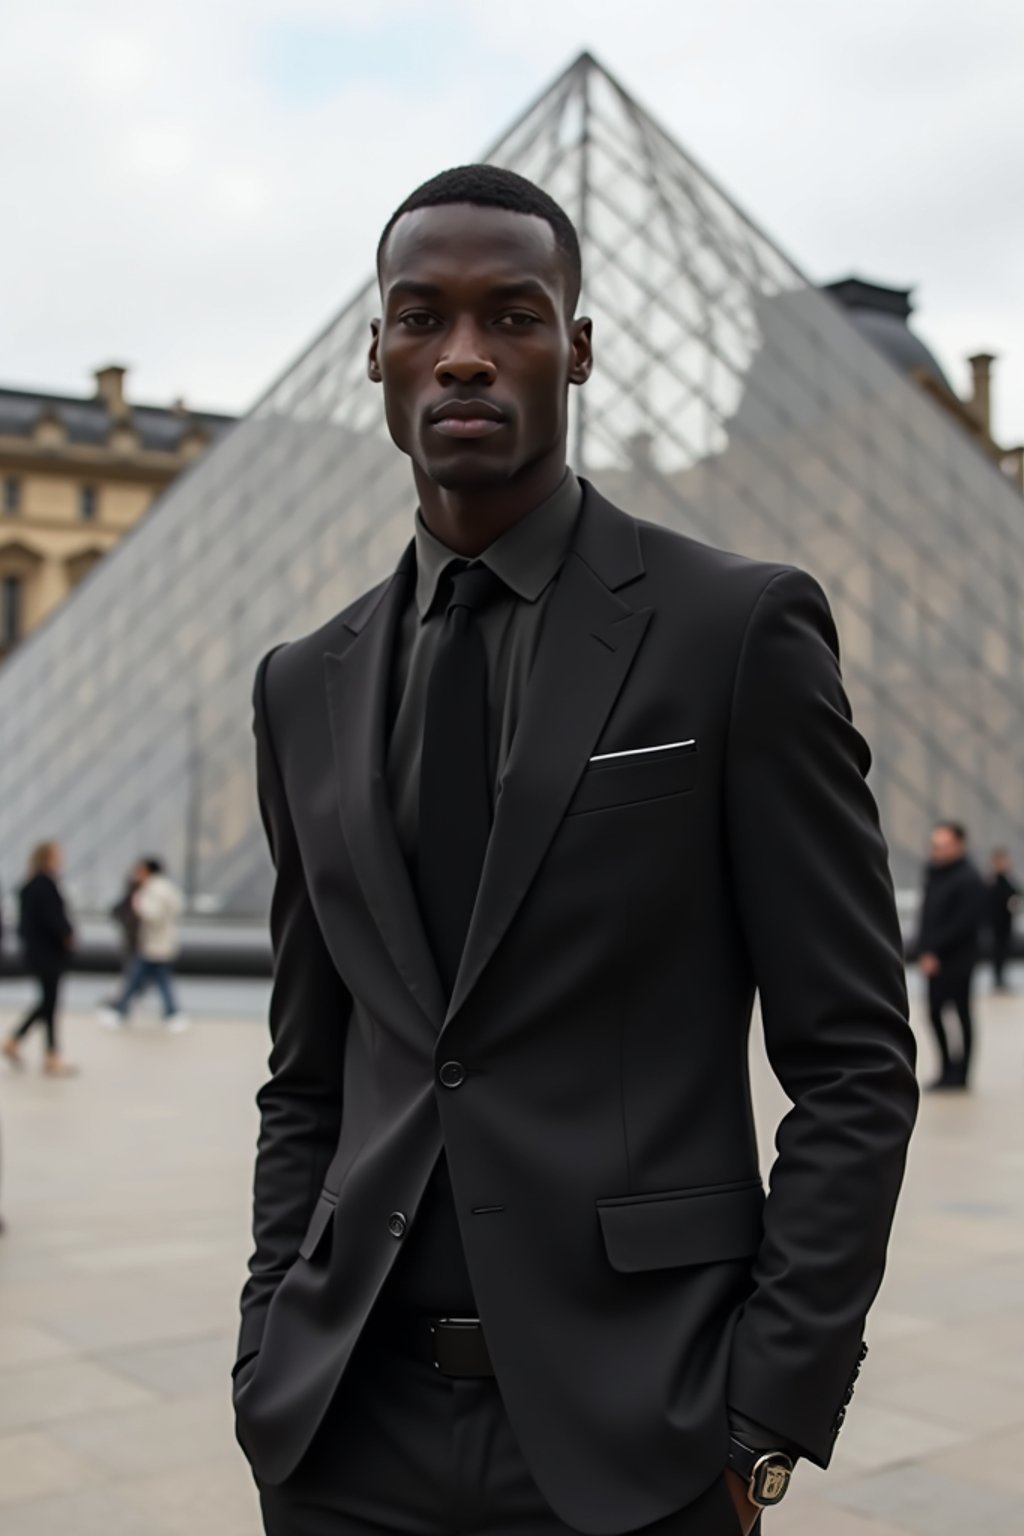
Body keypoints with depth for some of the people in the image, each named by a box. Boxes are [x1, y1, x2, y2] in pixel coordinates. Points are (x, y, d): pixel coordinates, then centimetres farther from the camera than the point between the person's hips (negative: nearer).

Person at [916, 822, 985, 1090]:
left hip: (958, 960, -7)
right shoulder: (933, 873, 11)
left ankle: (960, 1073, 7)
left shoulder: (969, 879, -12)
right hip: (934, 959, 7)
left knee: (961, 1012, -1)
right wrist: (924, 951, 4)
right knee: (935, 1011, 9)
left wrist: (934, 952, -19)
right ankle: (949, 1068, 20)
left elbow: (964, 923, -19)